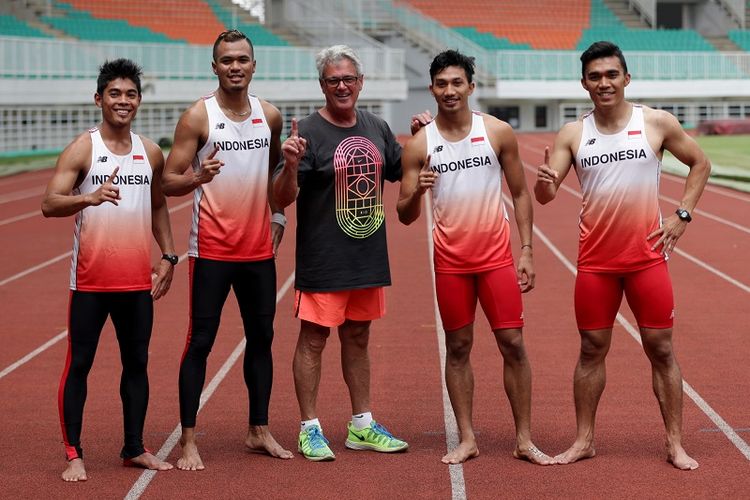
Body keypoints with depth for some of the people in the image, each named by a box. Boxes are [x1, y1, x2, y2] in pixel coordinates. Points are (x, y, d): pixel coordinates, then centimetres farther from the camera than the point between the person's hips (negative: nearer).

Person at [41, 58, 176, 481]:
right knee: (79, 364, 0)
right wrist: (89, 198, -31)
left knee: (137, 363, 11)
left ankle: (135, 448, 22)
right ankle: (74, 454, 7)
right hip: (90, 279, -4)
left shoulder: (151, 153, 9)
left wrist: (169, 257, 12)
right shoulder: (82, 150, -5)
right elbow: (49, 205, -13)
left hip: (138, 280, 4)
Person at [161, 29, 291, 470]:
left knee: (262, 338, 10)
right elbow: (169, 182, -8)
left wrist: (277, 218, 12)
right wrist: (195, 178, -28)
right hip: (212, 249, -5)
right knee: (200, 341, -3)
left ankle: (260, 431, 22)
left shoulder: (270, 116, 7)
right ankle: (189, 440, 2)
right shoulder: (197, 117, -7)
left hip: (260, 248, 5)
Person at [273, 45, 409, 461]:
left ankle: (362, 426, 25)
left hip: (369, 257, 6)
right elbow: (283, 198, -15)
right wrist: (291, 165, -34)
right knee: (313, 340, 1)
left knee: (358, 338, 16)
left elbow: (403, 173, 22)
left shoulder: (376, 128, 8)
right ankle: (309, 430, 11)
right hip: (323, 261, -6)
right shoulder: (308, 132, -11)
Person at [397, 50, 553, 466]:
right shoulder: (419, 145, 0)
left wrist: (526, 251, 0)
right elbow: (405, 216, 1)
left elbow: (519, 193, 6)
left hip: (497, 256, 0)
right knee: (458, 347, 5)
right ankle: (466, 440, 14)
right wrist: (417, 191, -21)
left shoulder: (498, 132, 0)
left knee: (512, 344, -2)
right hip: (450, 260, 1)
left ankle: (524, 439, 7)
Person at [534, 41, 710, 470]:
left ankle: (676, 443, 10)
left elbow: (700, 164, 9)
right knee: (592, 349, 8)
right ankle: (584, 440, 18)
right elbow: (546, 195, 0)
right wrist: (545, 183, -24)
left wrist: (682, 216, 0)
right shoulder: (573, 134, 2)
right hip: (595, 260, 2)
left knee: (661, 349, 2)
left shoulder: (657, 124, -3)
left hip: (647, 255, -1)